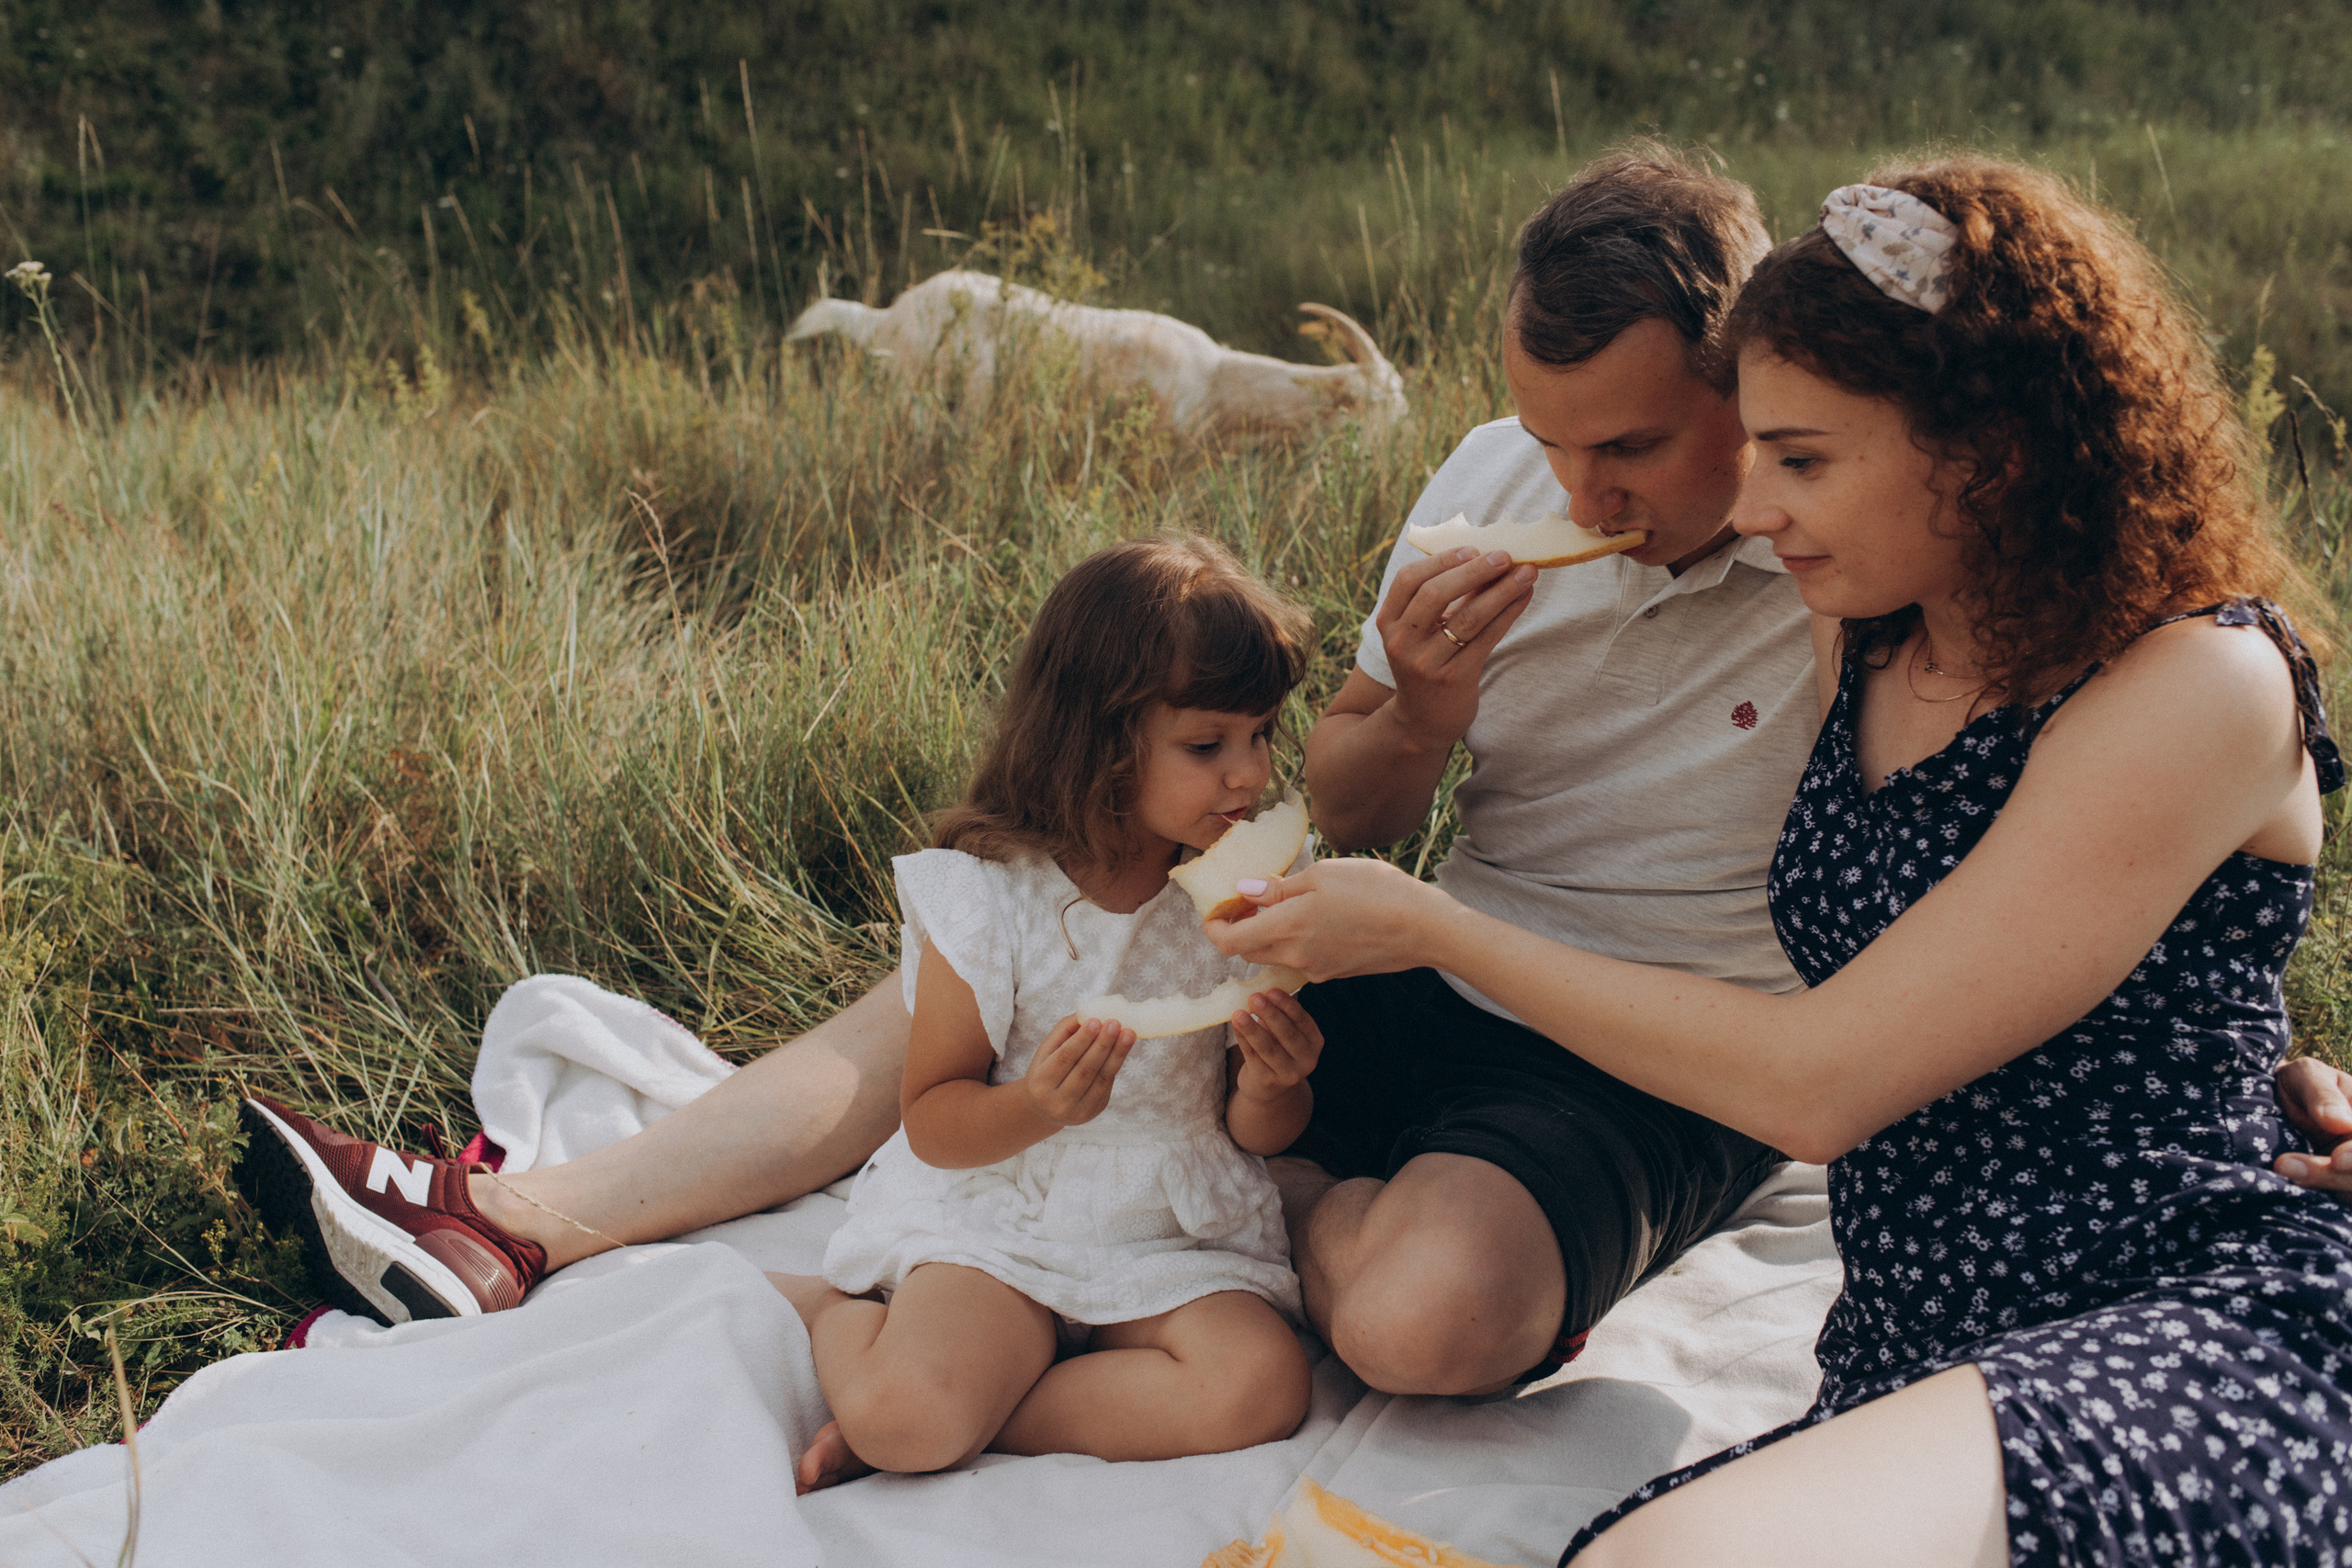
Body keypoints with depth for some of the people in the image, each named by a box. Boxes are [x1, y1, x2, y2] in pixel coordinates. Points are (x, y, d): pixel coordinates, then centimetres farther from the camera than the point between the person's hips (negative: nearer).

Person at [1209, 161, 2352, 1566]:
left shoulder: (2204, 689, -14)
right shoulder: (1867, 652, 11)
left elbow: (1815, 1082, -16)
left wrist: (1427, 926, -9)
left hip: (2207, 1344, -7)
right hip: (1919, 1364, 7)